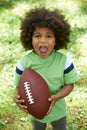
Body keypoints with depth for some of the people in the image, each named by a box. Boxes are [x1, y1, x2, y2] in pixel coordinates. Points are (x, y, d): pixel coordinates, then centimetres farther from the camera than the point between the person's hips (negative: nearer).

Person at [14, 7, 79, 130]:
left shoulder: (64, 60, -23)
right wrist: (17, 96, -33)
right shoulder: (24, 62, -22)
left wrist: (56, 97, -31)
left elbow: (69, 84, -14)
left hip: (58, 109, 0)